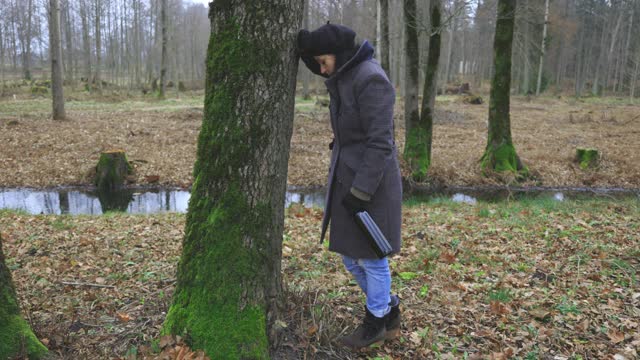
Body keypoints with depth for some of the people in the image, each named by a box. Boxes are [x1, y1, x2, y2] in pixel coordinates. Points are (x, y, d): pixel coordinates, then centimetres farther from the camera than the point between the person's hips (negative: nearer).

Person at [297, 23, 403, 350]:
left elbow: (380, 142, -22)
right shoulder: (346, 78, 12)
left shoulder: (371, 80, -19)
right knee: (348, 252, 16)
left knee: (370, 255, 5)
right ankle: (389, 310, 33)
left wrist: (361, 192, -22)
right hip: (349, 176, 10)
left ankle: (376, 323, 26)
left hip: (370, 182, -10)